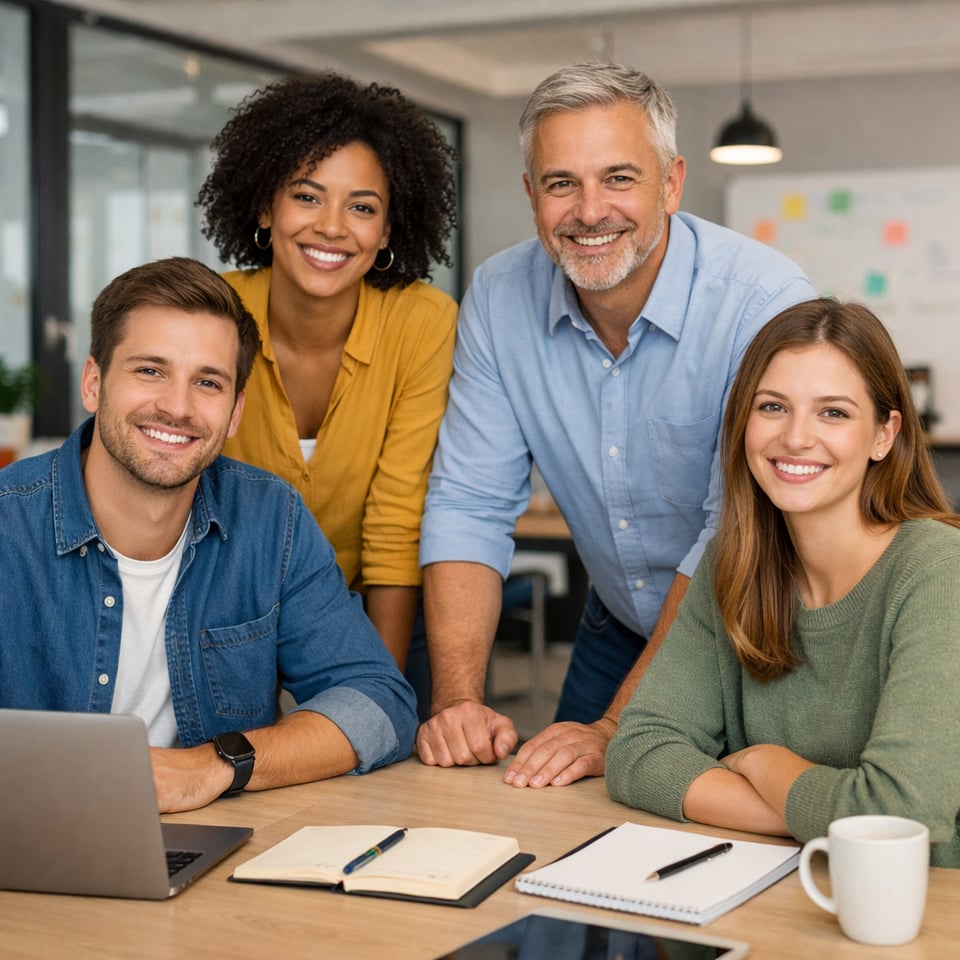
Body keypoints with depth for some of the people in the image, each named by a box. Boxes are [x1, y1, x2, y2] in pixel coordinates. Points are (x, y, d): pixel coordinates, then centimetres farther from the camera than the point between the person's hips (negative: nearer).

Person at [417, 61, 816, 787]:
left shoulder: (768, 305, -23)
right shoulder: (499, 298, -8)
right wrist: (459, 698, -19)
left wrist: (618, 728, -29)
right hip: (618, 630, 4)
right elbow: (470, 506, -7)